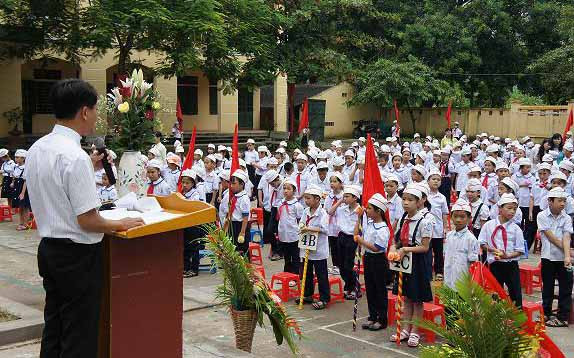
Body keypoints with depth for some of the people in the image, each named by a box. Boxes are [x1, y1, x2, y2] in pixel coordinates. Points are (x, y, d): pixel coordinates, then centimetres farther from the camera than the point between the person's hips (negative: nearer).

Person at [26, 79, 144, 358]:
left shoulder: (36, 149, 5)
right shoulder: (75, 156, -22)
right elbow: (88, 221, -22)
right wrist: (121, 225, -6)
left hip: (48, 248, 9)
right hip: (77, 255, -9)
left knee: (53, 331, 19)